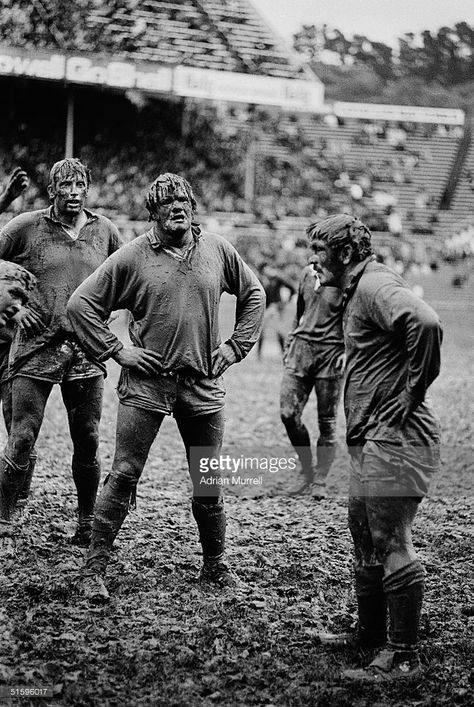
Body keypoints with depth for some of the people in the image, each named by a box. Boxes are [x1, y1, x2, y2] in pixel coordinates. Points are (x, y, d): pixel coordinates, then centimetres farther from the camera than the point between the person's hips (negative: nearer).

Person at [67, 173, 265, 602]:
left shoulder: (217, 250, 5)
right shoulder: (132, 257, -3)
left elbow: (253, 294, 19)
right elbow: (81, 304, 1)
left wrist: (236, 346, 10)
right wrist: (116, 350, -5)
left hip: (203, 384, 3)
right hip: (146, 383, -2)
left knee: (208, 483, 9)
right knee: (123, 476, -4)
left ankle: (215, 567, 25)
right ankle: (95, 569, 5)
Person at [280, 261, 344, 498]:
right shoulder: (307, 273, 13)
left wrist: (347, 352, -13)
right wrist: (289, 345, 19)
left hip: (330, 352, -5)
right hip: (301, 346, 5)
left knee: (326, 422, 1)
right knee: (288, 414, -5)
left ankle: (320, 481, 12)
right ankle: (308, 472, 13)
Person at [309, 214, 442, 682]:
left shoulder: (375, 285, -14)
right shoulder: (356, 292, 18)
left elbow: (426, 322, -32)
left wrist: (413, 390, -22)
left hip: (395, 437, -11)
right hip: (372, 437, 11)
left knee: (391, 542, -7)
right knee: (365, 536, 19)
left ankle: (403, 657, 0)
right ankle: (372, 633, 32)